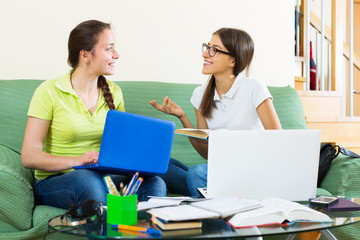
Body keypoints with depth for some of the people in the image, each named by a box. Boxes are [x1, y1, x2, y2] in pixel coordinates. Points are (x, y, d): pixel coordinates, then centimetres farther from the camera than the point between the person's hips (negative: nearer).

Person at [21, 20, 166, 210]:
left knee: (154, 182, -25)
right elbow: (29, 157, -11)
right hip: (54, 181, -4)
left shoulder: (113, 92, 9)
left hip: (102, 176, 4)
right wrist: (76, 161, -27)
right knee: (88, 180, -38)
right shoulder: (49, 92, -6)